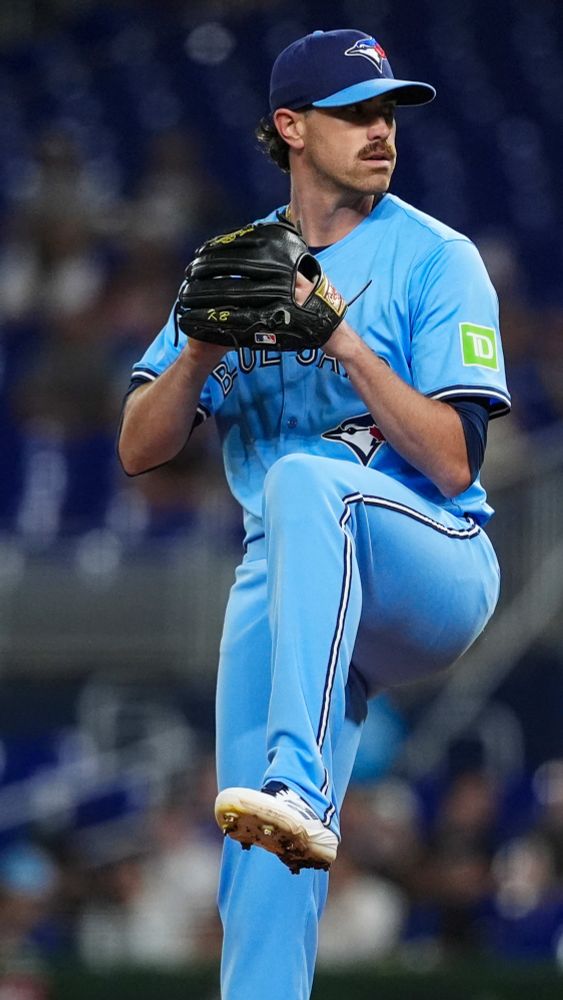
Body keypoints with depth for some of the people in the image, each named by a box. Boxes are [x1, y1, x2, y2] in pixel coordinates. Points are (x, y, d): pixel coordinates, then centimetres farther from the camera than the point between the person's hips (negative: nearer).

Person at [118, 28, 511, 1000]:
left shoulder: (436, 259, -1)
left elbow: (452, 462, -11)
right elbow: (139, 449, 7)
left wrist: (345, 341, -20)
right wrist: (206, 344, -11)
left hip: (436, 571, -5)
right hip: (284, 587, 5)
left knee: (303, 481, -37)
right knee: (259, 855, -11)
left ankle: (303, 792, -51)